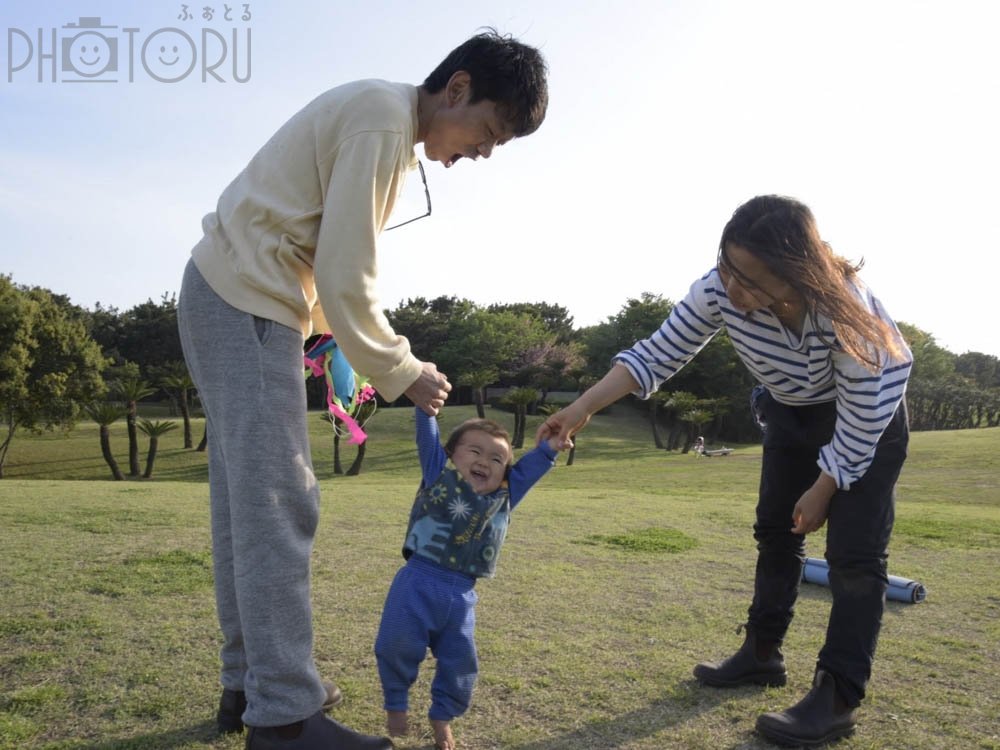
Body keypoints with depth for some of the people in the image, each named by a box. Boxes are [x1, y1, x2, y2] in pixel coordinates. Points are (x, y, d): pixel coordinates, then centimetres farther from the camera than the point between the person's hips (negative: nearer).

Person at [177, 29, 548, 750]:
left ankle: (250, 684, 19)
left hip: (231, 304, 10)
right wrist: (402, 372, -11)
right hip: (245, 304, -10)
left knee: (249, 503, 10)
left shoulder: (384, 120, 16)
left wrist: (346, 341, 10)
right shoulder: (384, 119, -15)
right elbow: (345, 277, -20)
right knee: (277, 503, -12)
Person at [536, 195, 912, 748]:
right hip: (792, 413, 6)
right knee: (775, 533, 12)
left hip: (867, 419, -5)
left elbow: (861, 418, -29)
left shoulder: (845, 309, -41)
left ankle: (837, 698, -1)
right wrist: (581, 409, -26)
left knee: (853, 552, -10)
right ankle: (761, 654, 27)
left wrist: (821, 491, -18)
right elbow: (658, 353, -20)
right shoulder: (719, 291, -29)